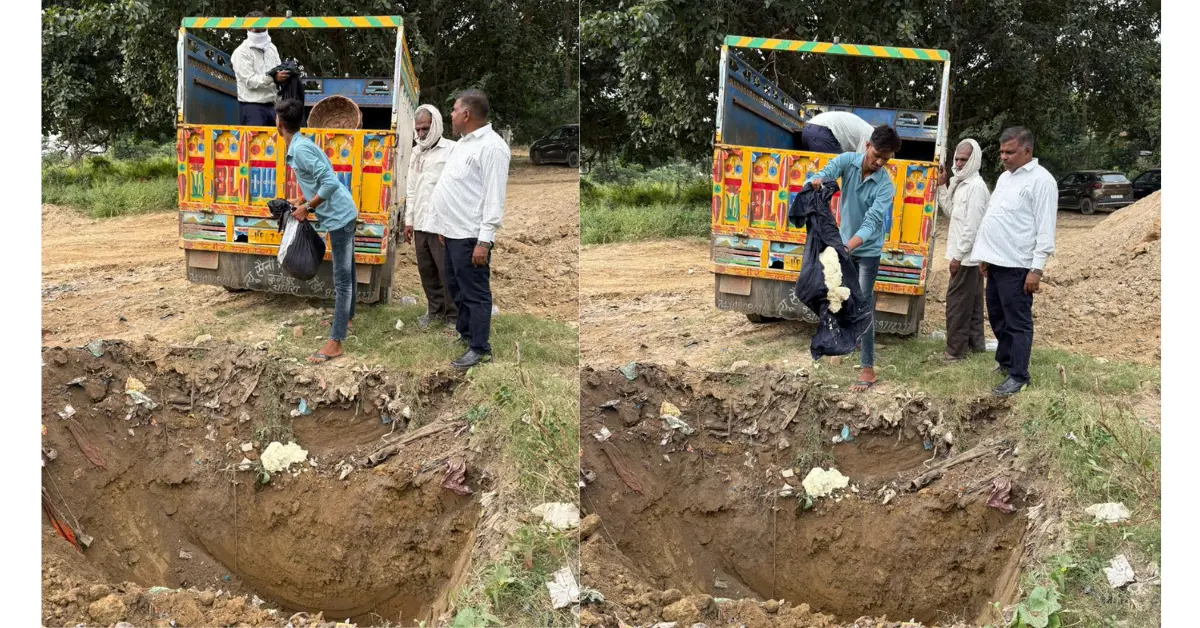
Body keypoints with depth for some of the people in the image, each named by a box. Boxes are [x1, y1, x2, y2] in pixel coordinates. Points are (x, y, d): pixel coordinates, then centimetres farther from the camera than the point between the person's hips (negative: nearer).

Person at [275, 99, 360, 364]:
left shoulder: (300, 149, -19)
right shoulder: (300, 145, 11)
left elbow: (330, 183, -27)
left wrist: (307, 208, -18)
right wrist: (302, 200, 20)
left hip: (339, 217, -10)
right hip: (343, 214, 10)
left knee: (341, 279, -9)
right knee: (346, 272, 24)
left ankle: (335, 342, -8)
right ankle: (346, 316, 41)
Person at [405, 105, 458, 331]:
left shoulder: (452, 150, -10)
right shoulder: (416, 153, 14)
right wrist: (409, 220, 16)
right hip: (420, 224, 7)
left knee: (447, 272, -2)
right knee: (426, 270, 13)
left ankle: (454, 317, 9)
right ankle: (435, 310, 28)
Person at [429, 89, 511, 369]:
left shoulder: (491, 147, -17)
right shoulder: (463, 142, 14)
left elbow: (494, 198, -21)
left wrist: (484, 241, -24)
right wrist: (444, 225, 21)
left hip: (470, 236, -10)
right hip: (453, 232, 10)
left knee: (475, 292, -2)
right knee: (456, 286, 20)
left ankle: (480, 349, 6)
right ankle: (465, 332, 36)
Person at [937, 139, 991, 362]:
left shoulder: (976, 186, -18)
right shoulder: (961, 183, 12)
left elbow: (973, 225, -22)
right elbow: (951, 212, 15)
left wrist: (958, 255, -21)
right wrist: (943, 186, 7)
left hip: (967, 255, -10)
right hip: (970, 255, 10)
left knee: (957, 301, -7)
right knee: (972, 300, 16)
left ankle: (955, 350, -3)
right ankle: (975, 342, 25)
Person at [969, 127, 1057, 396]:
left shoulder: (1040, 180, -12)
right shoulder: (1004, 177, 15)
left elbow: (1045, 228, -15)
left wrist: (1037, 269, -19)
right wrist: (985, 256, 19)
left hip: (1017, 266, -9)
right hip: (996, 262, 9)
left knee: (1018, 322, -2)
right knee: (997, 317, 19)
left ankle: (1018, 376, 4)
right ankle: (1005, 361, 35)